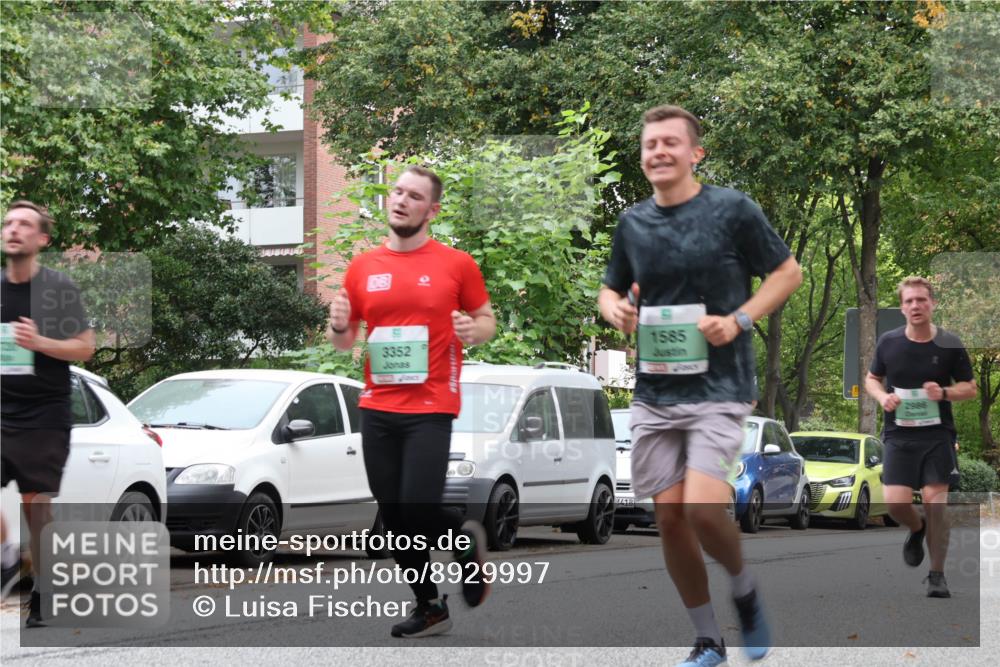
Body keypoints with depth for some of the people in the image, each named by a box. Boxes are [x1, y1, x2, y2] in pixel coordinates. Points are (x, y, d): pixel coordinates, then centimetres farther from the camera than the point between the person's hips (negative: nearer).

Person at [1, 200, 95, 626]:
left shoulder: (58, 289, -2)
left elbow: (85, 348, -4)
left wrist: (39, 342, -18)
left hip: (43, 417, -3)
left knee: (36, 503, -2)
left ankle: (43, 597, 7)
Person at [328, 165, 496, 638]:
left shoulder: (457, 264, -2)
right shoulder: (362, 267, 7)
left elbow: (487, 321, 9)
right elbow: (343, 342, 14)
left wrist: (474, 331, -14)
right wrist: (339, 327, -9)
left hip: (430, 409, -4)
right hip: (377, 409, 4)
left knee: (418, 513, -13)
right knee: (394, 519, 7)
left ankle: (467, 542, 21)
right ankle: (430, 607, 23)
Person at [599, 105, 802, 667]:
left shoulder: (733, 209, -5)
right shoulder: (633, 224, 7)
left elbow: (788, 272, 1)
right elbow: (611, 289, 21)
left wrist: (738, 320, -13)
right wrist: (614, 309, -4)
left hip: (720, 388, -5)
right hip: (655, 393, 5)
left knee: (701, 509, -20)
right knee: (669, 515, 4)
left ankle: (746, 590, 12)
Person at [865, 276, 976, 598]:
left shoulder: (950, 344, -3)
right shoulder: (888, 342, 1)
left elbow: (970, 388, 5)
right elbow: (871, 379, 15)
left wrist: (945, 393, -16)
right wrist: (883, 397, -7)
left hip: (938, 433, -1)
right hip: (898, 434, 1)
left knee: (935, 500, -7)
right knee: (896, 502, -12)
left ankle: (937, 575, 4)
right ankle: (917, 529, 25)